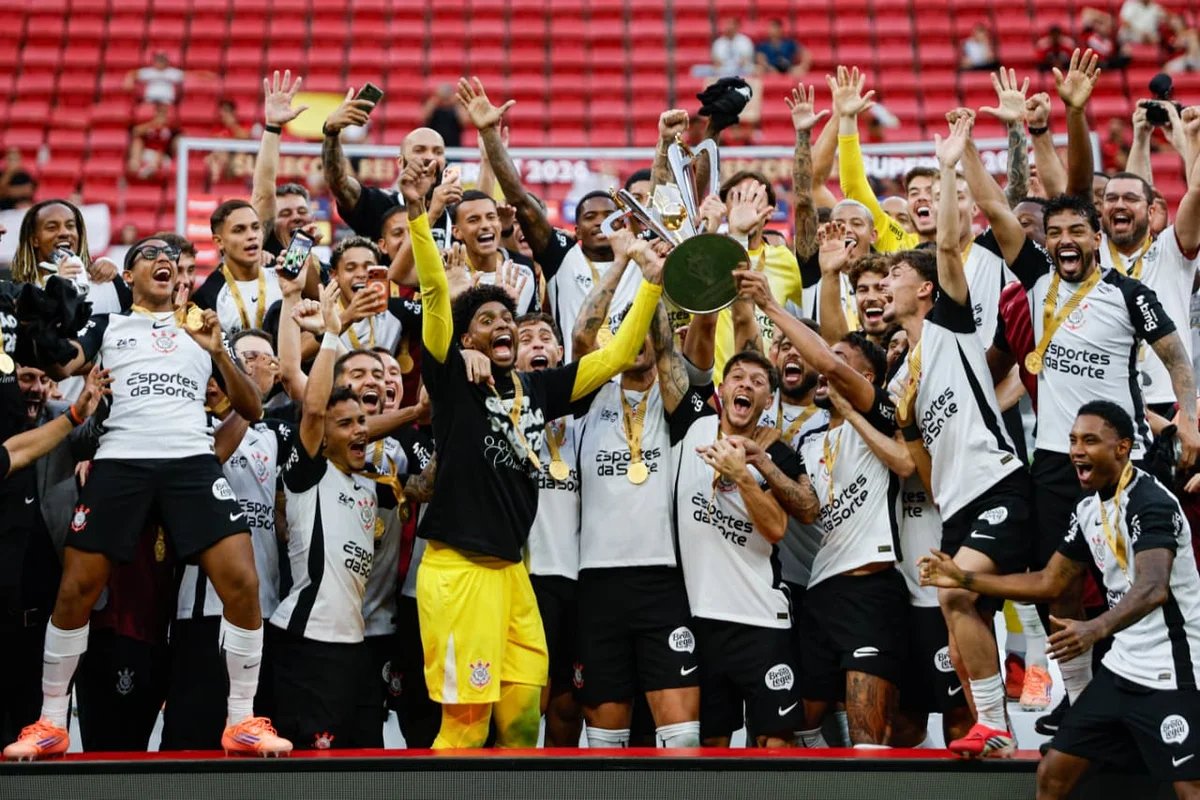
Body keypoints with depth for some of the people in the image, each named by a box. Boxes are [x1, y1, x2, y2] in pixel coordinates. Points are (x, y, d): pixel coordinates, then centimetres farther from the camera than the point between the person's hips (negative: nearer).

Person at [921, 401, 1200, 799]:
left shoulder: (1152, 503, -19)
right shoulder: (1088, 509, 8)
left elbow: (1153, 588, -35)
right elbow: (1049, 583, 17)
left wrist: (1095, 629, -52)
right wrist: (964, 579, 13)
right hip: (1121, 668, 8)